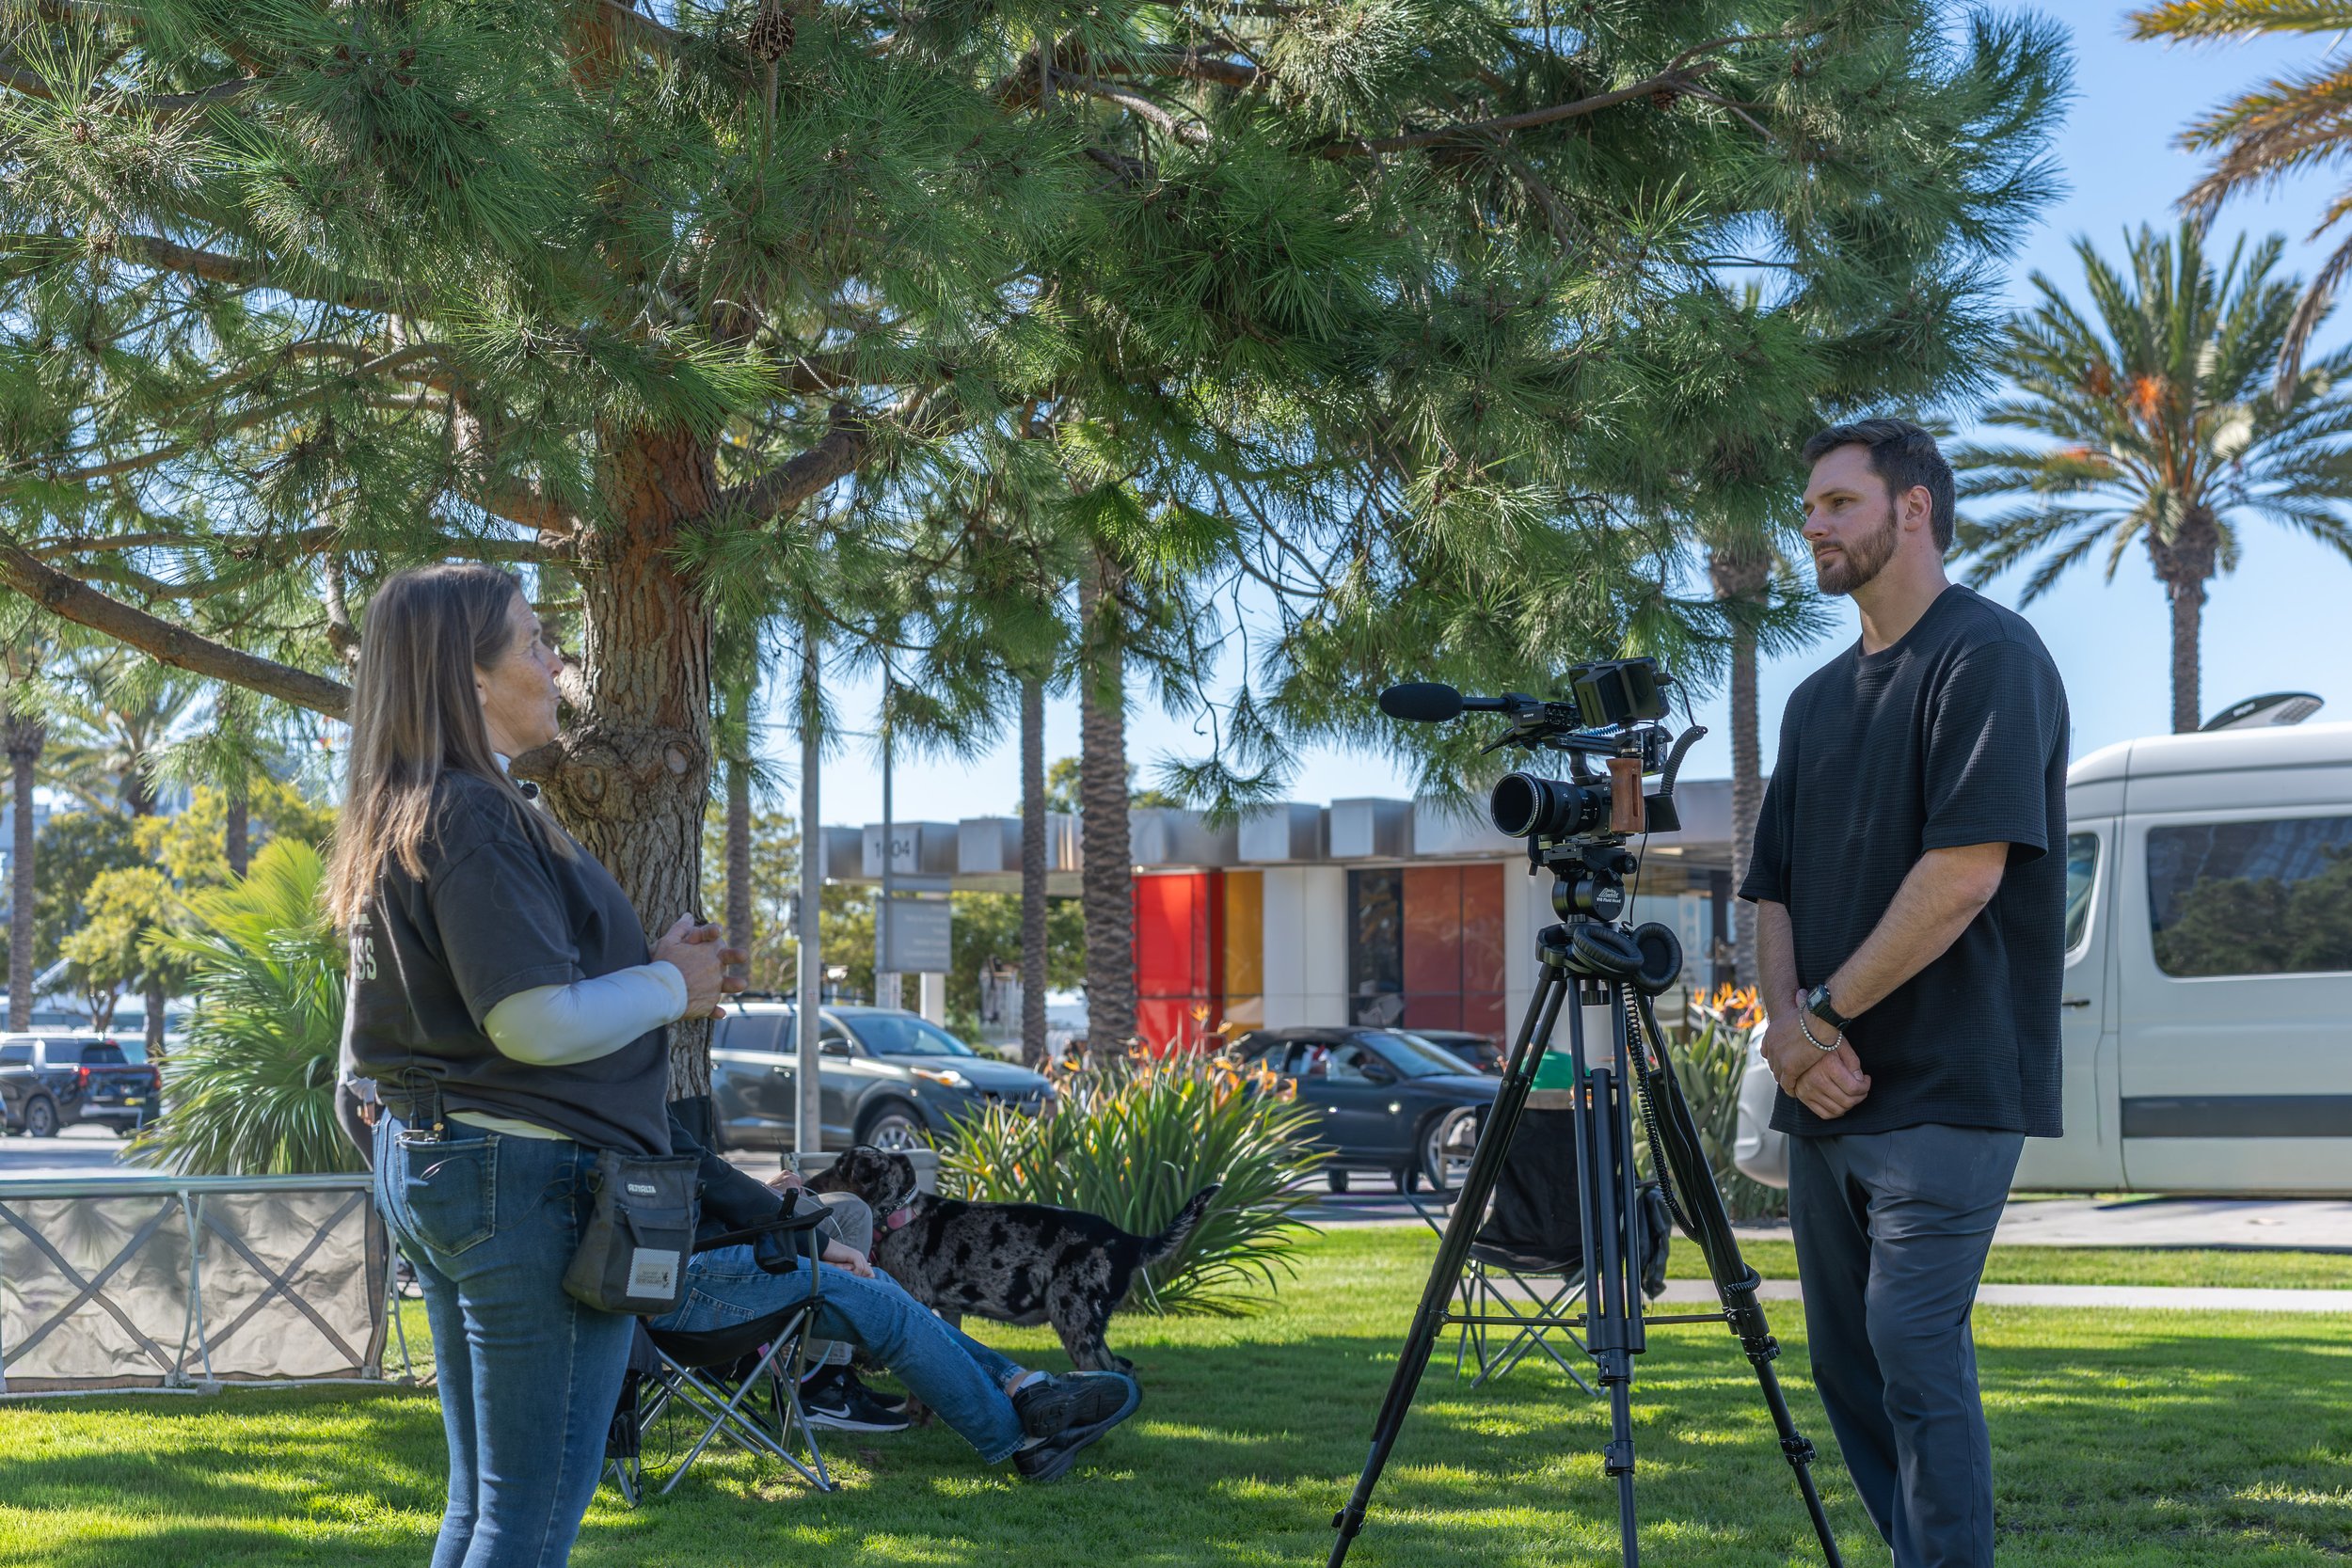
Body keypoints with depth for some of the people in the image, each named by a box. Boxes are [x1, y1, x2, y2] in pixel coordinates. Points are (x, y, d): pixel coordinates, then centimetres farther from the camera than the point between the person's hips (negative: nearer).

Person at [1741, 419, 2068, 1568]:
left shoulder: (1987, 655, -7)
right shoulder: (1818, 700, 17)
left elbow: (1966, 870, -17)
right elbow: (1774, 890, 16)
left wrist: (1826, 1013, -12)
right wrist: (1787, 1023, -4)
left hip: (1942, 1087, -8)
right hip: (1830, 1091, 8)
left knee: (1915, 1351, -13)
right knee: (1847, 1359, 11)